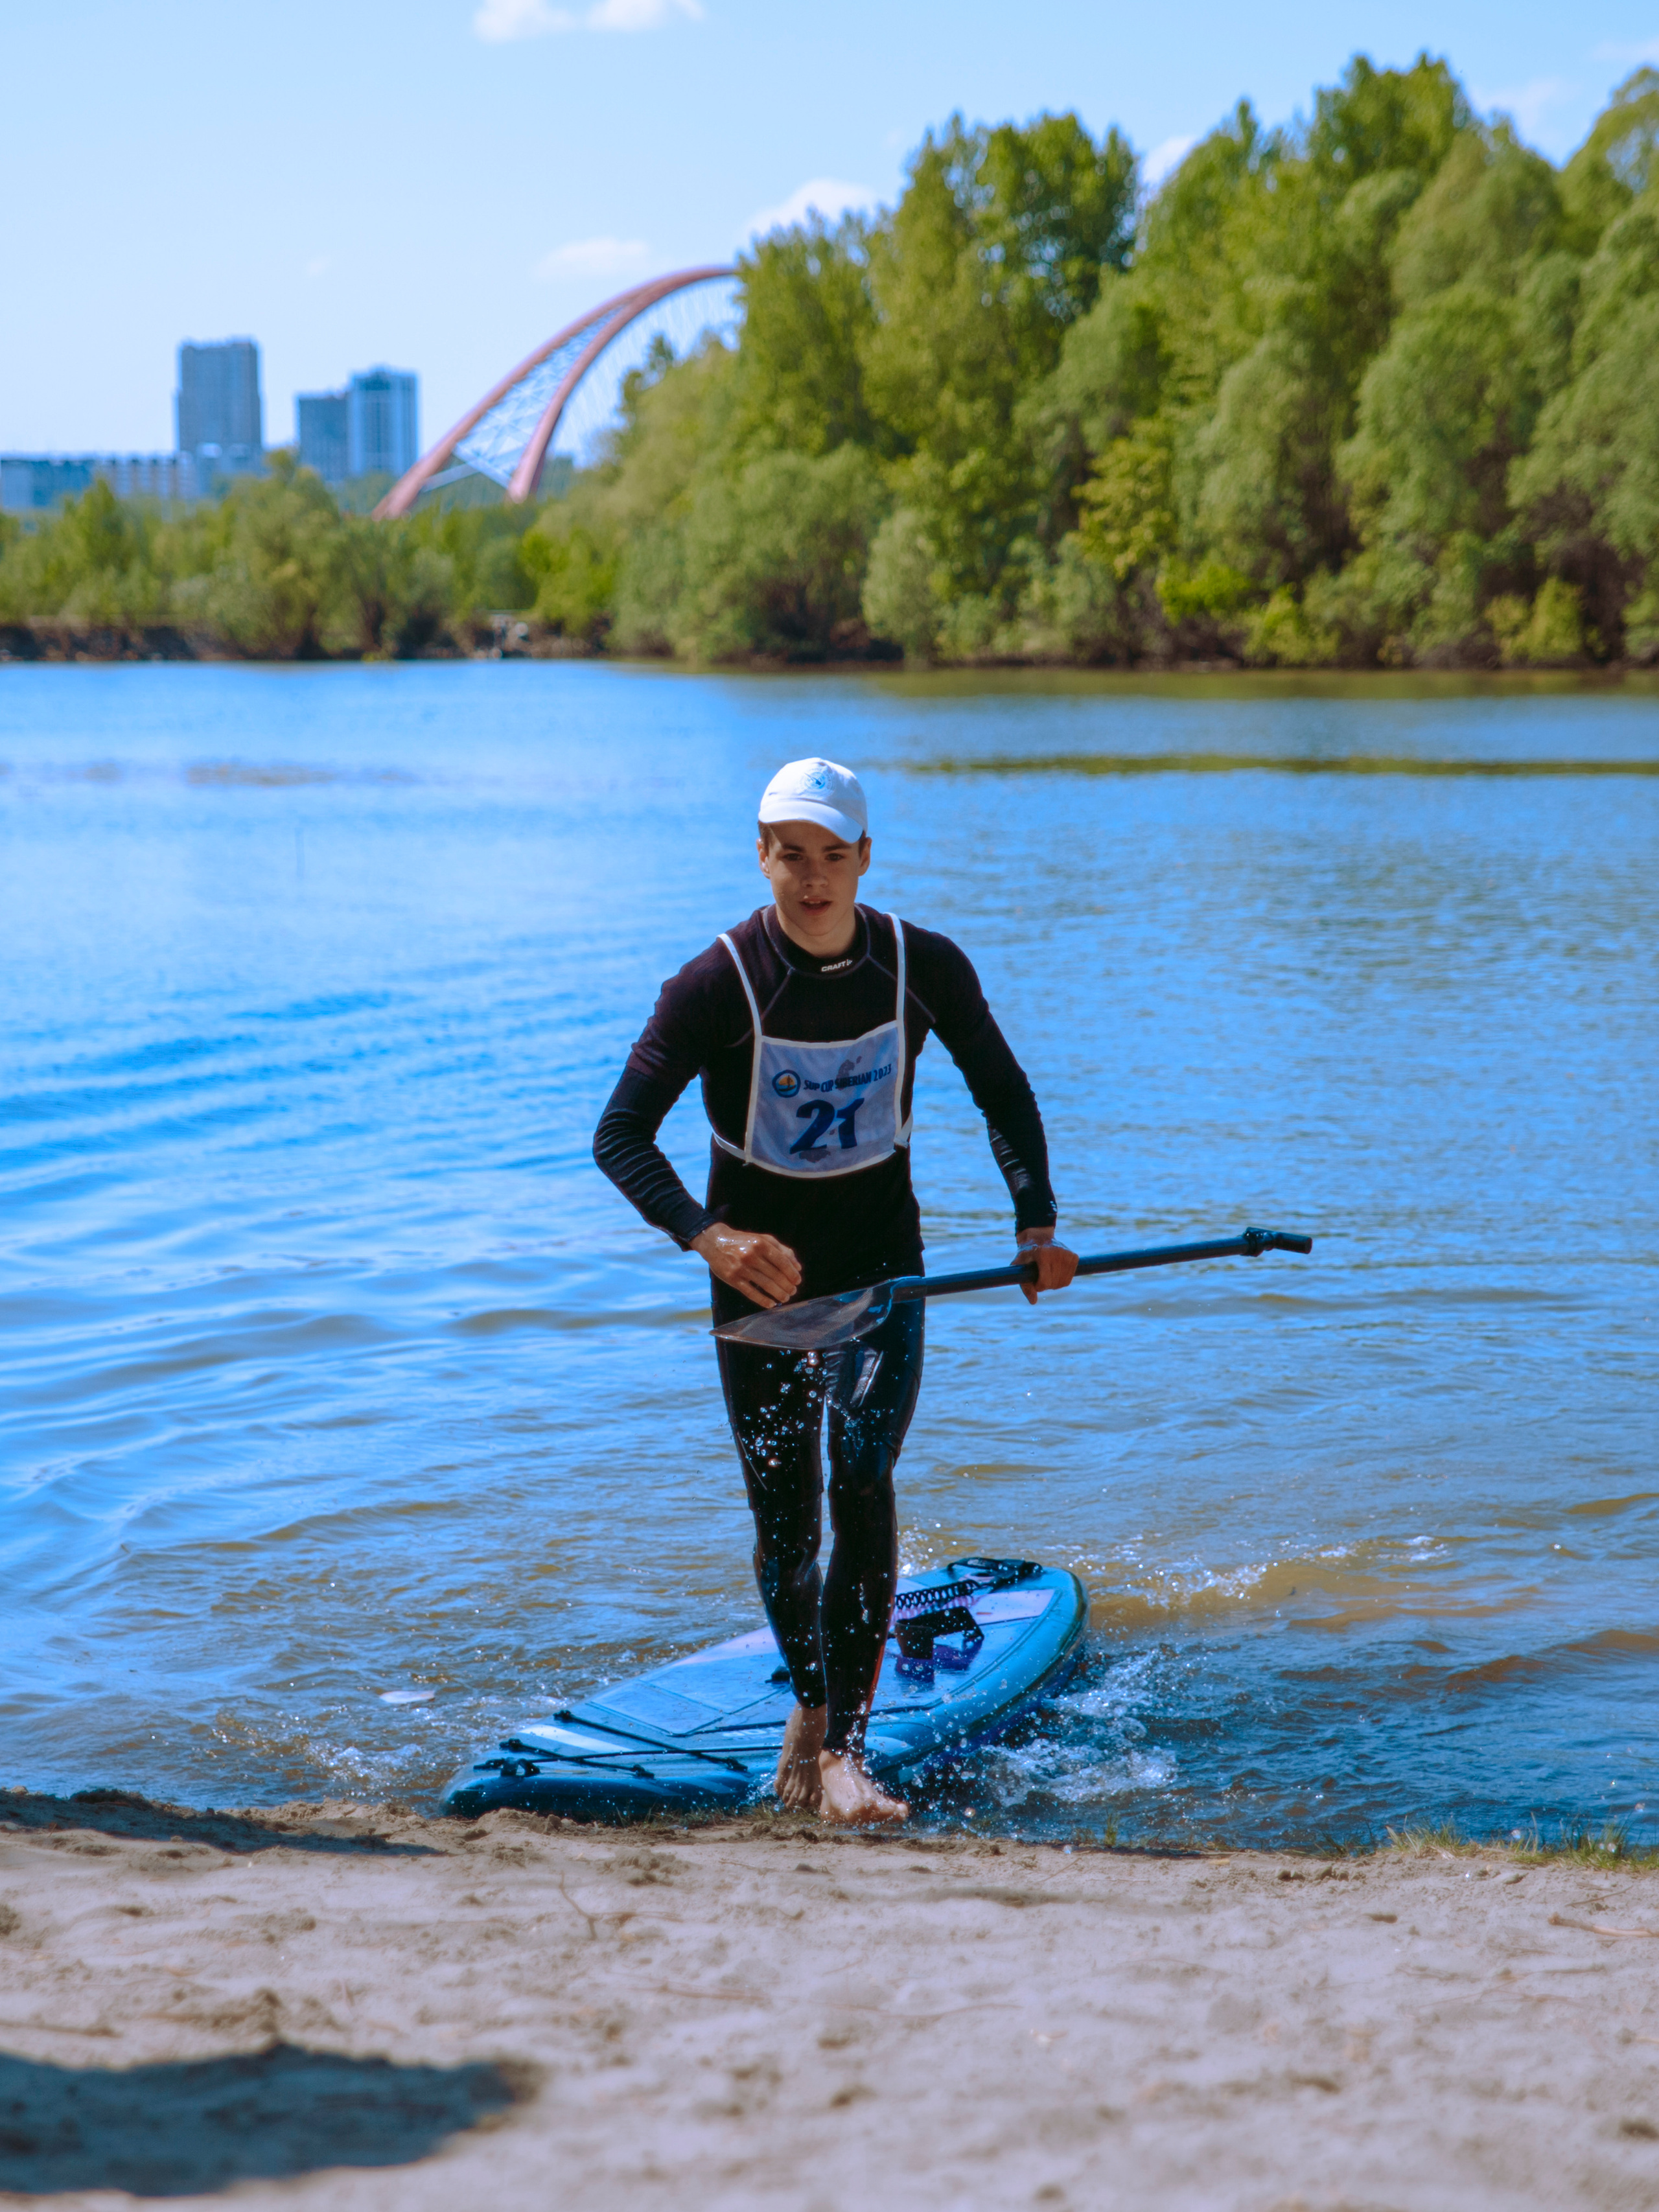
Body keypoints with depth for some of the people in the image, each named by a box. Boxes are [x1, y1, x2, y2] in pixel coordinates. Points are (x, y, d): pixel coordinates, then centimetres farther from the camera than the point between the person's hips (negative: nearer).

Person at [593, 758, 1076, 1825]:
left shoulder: (927, 967, -8)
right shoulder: (716, 984, -16)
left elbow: (1003, 1094, 9)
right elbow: (621, 1136, -18)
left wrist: (1036, 1223, -3)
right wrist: (708, 1237, -34)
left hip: (881, 1262, 1)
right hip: (761, 1269, -1)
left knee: (863, 1479, -19)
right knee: (785, 1521, 4)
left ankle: (843, 1750, -19)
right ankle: (812, 1699, 34)